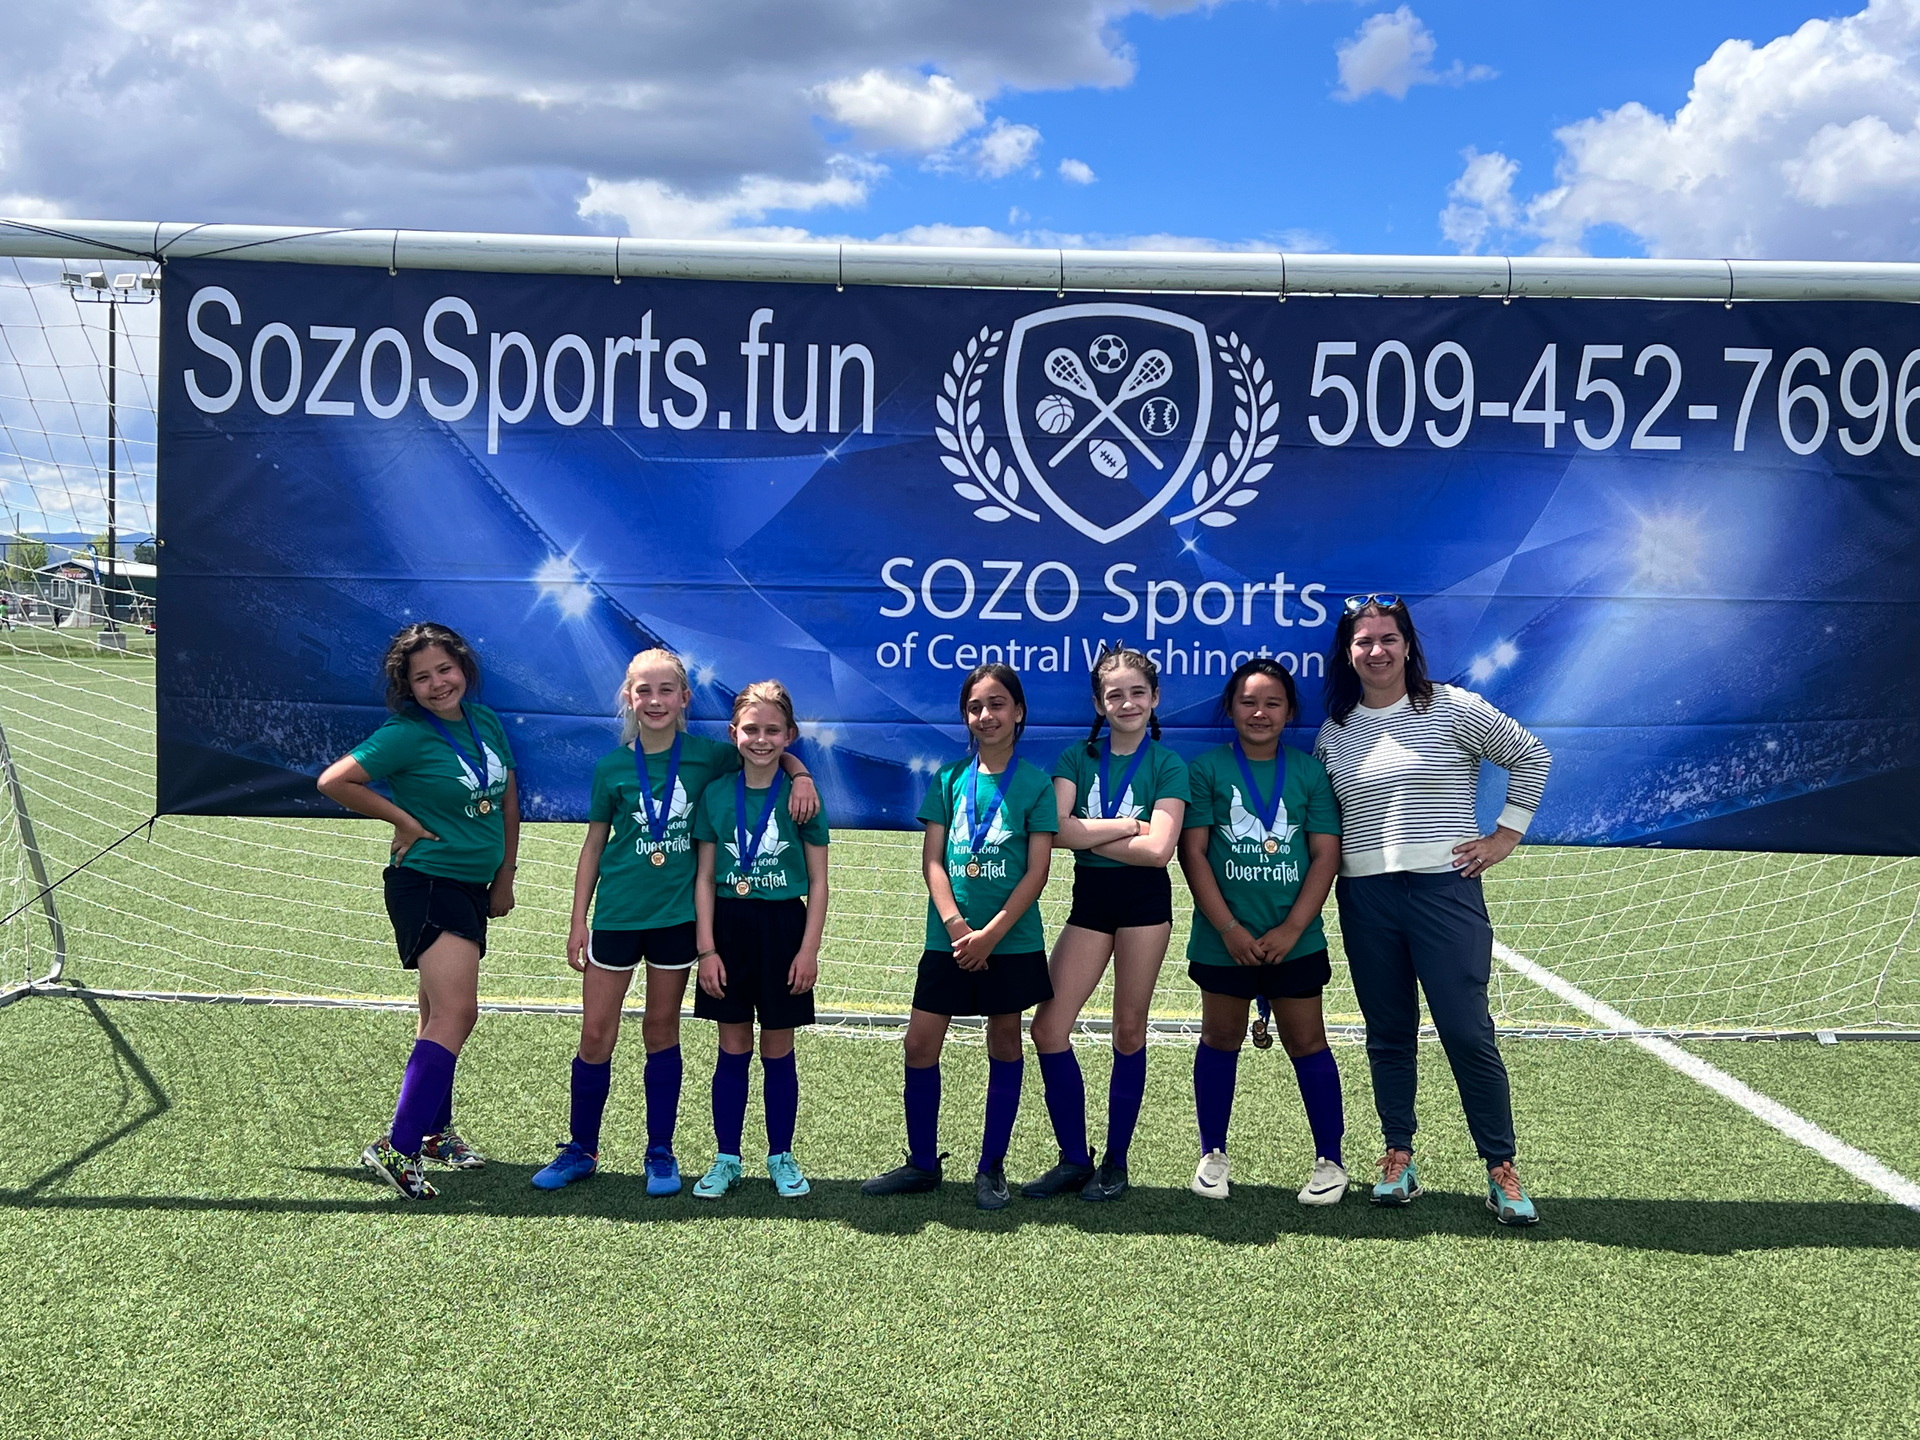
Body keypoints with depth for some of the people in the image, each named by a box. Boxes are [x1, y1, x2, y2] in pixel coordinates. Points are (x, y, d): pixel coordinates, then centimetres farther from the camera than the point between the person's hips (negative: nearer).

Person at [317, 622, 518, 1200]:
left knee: (440, 1014, 17)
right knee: (456, 1012, -18)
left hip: (473, 888, 8)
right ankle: (396, 1148, -18)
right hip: (426, 884, -8)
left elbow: (508, 799, 17)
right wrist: (405, 821, -11)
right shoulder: (406, 735, -13)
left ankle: (434, 1129, 30)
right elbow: (333, 782, -15)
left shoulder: (486, 721, 7)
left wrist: (504, 878, 16)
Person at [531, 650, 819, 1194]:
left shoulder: (707, 756, -2)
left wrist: (801, 775, -10)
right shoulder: (612, 768, -1)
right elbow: (593, 846, 5)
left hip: (677, 914, 0)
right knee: (596, 1033, 2)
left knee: (662, 1031, 9)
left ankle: (661, 1153, 20)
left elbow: (773, 752, 11)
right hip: (617, 914, 0)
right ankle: (580, 1149, 18)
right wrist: (577, 920, 4)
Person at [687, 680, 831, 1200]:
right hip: (728, 926, 1)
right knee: (732, 1050, 7)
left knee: (778, 1052, 7)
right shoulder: (716, 794, 1)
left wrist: (809, 948, -6)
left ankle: (782, 1158, 20)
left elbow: (818, 883, 0)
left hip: (783, 927, -1)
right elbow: (704, 878, 3)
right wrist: (706, 948, -3)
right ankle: (726, 1159, 17)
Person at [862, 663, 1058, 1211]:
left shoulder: (1035, 781, -2)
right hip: (947, 938, 2)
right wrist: (956, 926, -12)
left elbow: (1037, 871, -7)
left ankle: (992, 1168, 18)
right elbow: (932, 860, 1)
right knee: (920, 1044, 1)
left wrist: (989, 935, -14)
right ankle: (922, 1164, 16)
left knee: (1004, 1044, 7)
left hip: (1012, 940, -2)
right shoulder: (949, 778, 5)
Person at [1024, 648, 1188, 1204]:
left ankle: (1115, 1162, 16)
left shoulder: (1167, 766, -2)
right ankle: (1074, 1159, 9)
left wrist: (1088, 834, -10)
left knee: (1129, 1032, 4)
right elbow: (1057, 828, -9)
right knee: (1049, 1027, -4)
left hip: (1145, 901, -3)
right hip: (1089, 899, 3)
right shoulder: (1077, 758, 6)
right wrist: (1126, 826, -12)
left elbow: (1157, 849, -15)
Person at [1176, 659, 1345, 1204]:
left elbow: (1326, 854, 0)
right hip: (1223, 939, 0)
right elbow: (1193, 851, -5)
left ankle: (1330, 1160, 16)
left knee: (1306, 1041, 4)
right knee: (1221, 1039, 10)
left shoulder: (1310, 771, 2)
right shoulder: (1208, 769, -1)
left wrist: (1290, 930, -9)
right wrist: (1229, 928, -11)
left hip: (1295, 939, 0)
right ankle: (1213, 1155, 24)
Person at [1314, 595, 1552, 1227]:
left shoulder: (1453, 708, -1)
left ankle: (1502, 1172, 4)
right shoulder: (1334, 732, 10)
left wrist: (1503, 837, 0)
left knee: (1469, 1033, -5)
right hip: (1365, 899, 4)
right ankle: (1398, 1159, 18)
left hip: (1446, 890, -3)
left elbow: (1530, 757, 5)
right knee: (1388, 1035, 9)